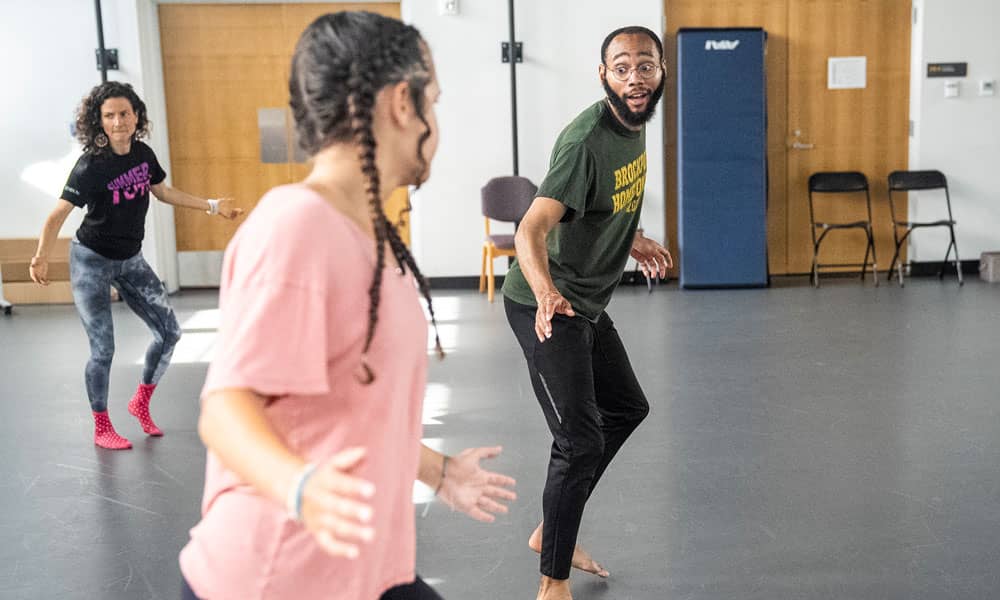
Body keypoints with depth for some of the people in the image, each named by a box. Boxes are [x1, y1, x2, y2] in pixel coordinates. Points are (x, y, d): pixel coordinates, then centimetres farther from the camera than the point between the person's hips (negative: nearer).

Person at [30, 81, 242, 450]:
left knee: (169, 332, 4)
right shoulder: (91, 166, -21)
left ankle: (141, 402, 26)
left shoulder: (143, 154, -4)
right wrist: (41, 258, -40)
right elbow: (58, 214, -25)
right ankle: (102, 429, 15)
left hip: (130, 260, 6)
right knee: (103, 349, -6)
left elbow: (164, 192, 15)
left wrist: (213, 206, 17)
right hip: (91, 261, -6)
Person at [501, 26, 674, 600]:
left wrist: (634, 240, 31)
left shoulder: (635, 122, 2)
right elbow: (531, 232, -37)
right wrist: (547, 294, -55)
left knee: (627, 408, 23)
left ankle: (551, 531, 33)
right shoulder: (587, 139, -26)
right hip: (545, 305, -10)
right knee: (581, 440, -12)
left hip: (587, 303, 10)